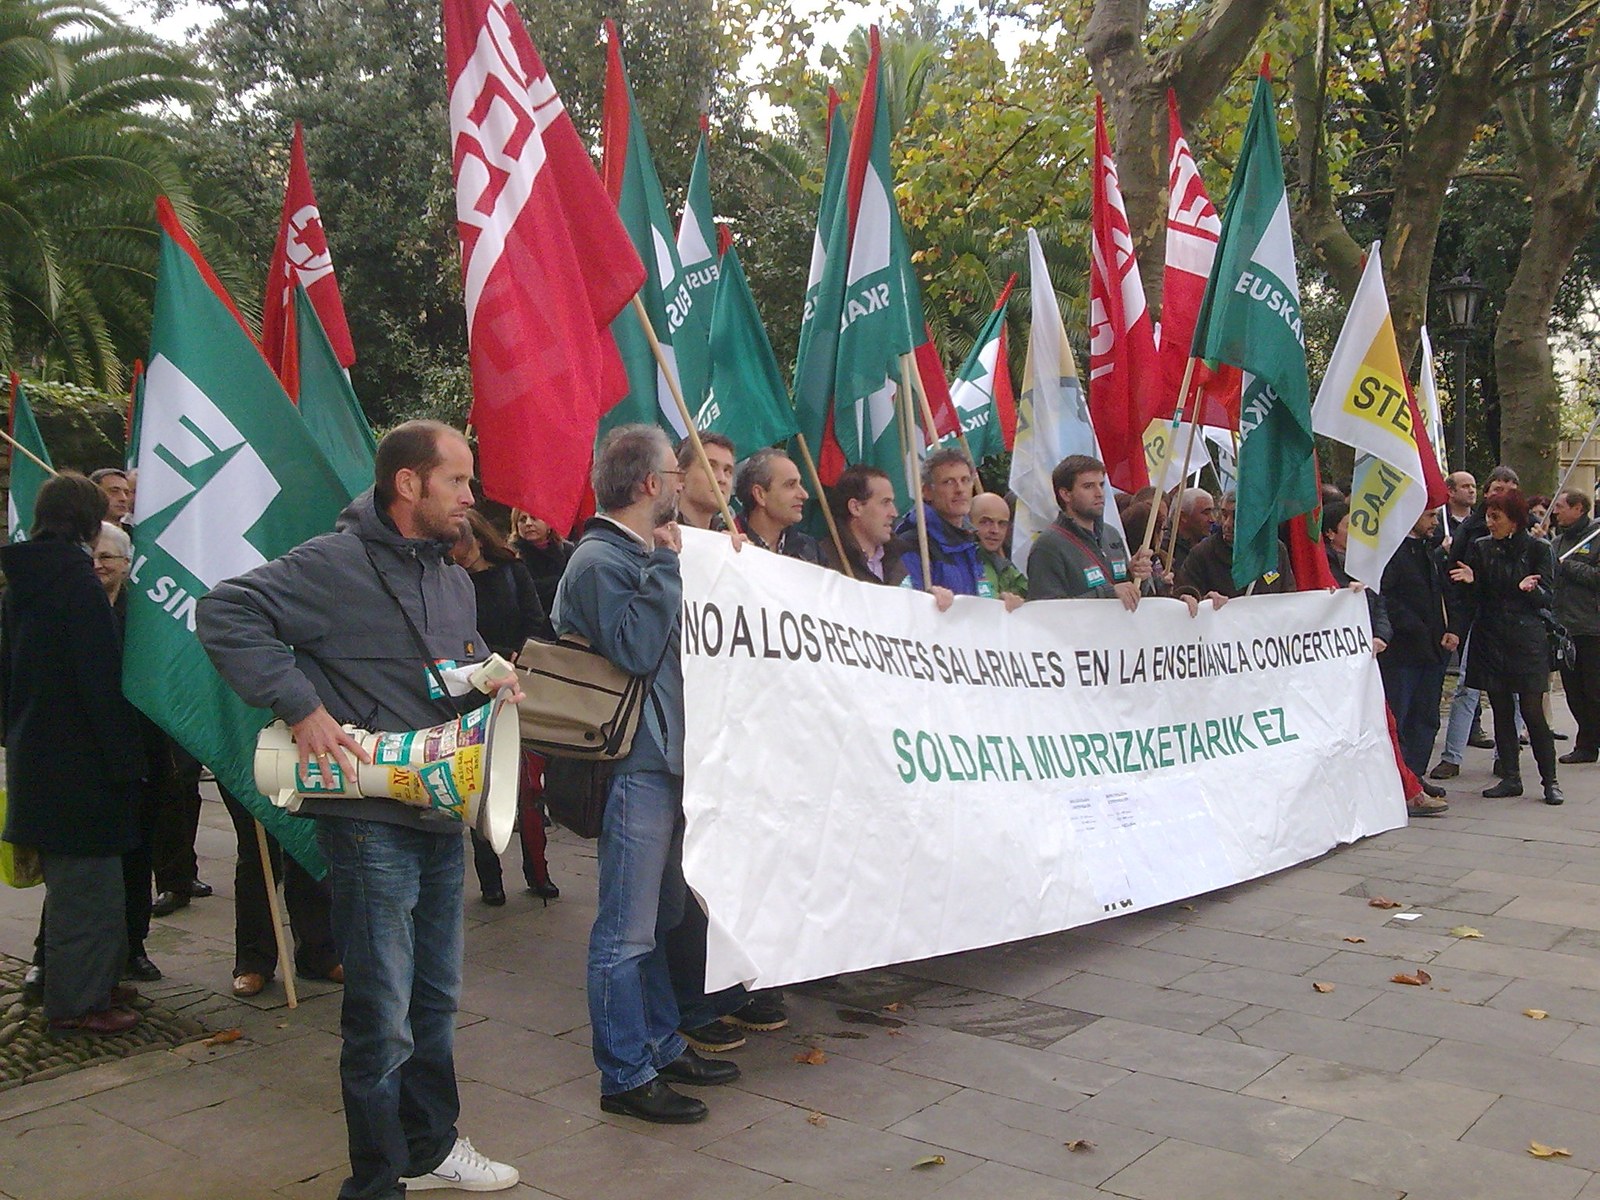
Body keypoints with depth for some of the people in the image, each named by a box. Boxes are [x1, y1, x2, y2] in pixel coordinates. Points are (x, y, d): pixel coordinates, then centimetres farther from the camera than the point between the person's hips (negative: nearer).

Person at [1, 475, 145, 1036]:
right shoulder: (77, 579, -16)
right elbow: (101, 680, -20)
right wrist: (125, 758, -16)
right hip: (80, 759, -9)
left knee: (69, 882, 18)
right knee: (88, 884, 0)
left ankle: (90, 985, 28)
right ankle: (79, 1001, 7)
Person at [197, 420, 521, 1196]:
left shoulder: (452, 578, 14)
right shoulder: (336, 564, -13)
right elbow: (224, 614, -19)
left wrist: (492, 676, 5)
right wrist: (300, 704, -23)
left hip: (442, 815, 8)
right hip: (371, 822, -8)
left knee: (436, 997, 19)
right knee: (383, 1018, -1)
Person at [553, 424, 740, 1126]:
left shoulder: (642, 554, 18)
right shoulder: (599, 559, -13)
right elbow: (635, 649, -25)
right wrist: (667, 564, -18)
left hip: (668, 758, 10)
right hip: (635, 766, -10)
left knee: (661, 918, 18)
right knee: (627, 930, -2)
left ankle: (663, 1046, 30)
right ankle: (625, 1076, 6)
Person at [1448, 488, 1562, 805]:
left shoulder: (1538, 549, -1)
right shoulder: (1480, 548, 6)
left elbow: (1548, 599, -2)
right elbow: (1472, 598, 8)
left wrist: (1531, 589, -23)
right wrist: (1470, 581, -13)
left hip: (1527, 640, -3)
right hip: (1490, 641, 3)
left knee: (1532, 711, -5)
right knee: (1501, 711, 6)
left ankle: (1550, 780, 5)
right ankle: (1510, 777, 14)